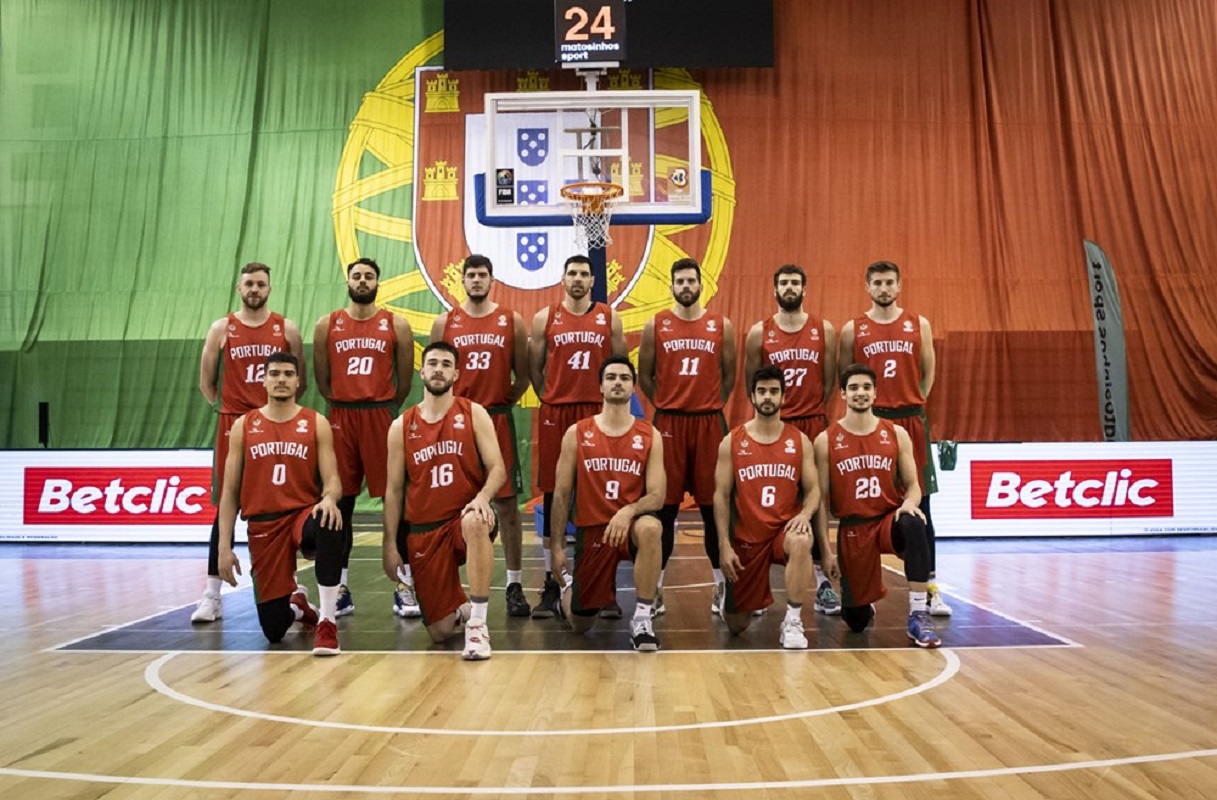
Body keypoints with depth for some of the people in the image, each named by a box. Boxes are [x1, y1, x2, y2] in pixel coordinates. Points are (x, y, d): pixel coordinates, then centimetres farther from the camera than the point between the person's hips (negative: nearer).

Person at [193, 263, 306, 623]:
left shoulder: (286, 329, 5)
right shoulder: (222, 329, 4)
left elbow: (300, 382, 9)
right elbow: (206, 382, 9)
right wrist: (226, 408, 5)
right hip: (233, 426, 0)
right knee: (225, 509, 0)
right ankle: (213, 595, 5)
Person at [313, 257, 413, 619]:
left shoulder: (396, 325, 3)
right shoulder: (327, 325, 7)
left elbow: (405, 378, 6)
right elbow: (321, 378, 12)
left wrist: (384, 409, 8)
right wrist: (342, 407, 10)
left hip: (382, 417, -2)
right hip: (340, 419, 2)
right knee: (340, 503, 6)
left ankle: (403, 587, 5)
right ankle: (340, 590, 16)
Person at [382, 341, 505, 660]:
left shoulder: (473, 413, 1)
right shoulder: (402, 426, 5)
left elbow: (497, 468, -5)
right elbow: (394, 489, 7)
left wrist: (483, 497, -26)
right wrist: (390, 543, 2)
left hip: (465, 517, -2)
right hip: (423, 530, 2)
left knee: (475, 522, -42)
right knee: (440, 631, -3)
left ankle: (478, 624, -30)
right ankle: (462, 608, 35)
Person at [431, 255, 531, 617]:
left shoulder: (512, 321, 4)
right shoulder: (445, 322, 6)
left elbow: (522, 375, 7)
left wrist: (502, 404, 2)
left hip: (498, 420, -1)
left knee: (507, 503, 1)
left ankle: (514, 586, 9)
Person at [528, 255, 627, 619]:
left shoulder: (609, 318, 8)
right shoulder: (544, 318, 7)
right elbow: (534, 367, 10)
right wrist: (549, 398, 1)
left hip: (599, 414, 0)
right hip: (556, 414, 0)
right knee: (553, 497, 2)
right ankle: (551, 586, 10)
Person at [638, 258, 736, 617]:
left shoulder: (722, 326, 4)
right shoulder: (655, 325, 3)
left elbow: (729, 375, 11)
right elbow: (644, 375, 9)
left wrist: (711, 405, 8)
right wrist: (665, 404, 7)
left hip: (709, 423, 0)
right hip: (668, 423, 0)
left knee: (712, 504, 6)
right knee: (665, 506, 4)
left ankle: (721, 584, 16)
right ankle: (657, 585, 14)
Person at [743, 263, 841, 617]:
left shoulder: (824, 330, 4)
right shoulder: (759, 333, 2)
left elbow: (828, 381, 7)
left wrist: (813, 412, 5)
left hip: (814, 424, 0)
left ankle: (821, 579, 8)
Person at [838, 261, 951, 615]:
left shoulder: (919, 325, 7)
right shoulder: (853, 329, 5)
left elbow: (928, 373, 11)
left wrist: (912, 405, 6)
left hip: (911, 420, 1)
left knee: (920, 506, 2)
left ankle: (930, 590, 8)